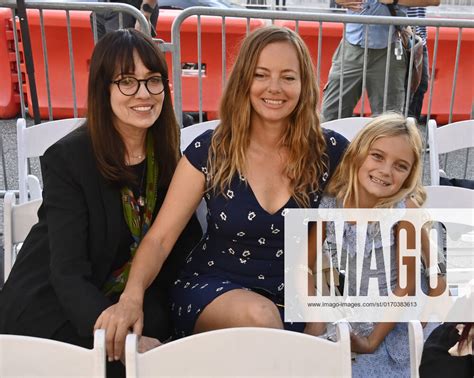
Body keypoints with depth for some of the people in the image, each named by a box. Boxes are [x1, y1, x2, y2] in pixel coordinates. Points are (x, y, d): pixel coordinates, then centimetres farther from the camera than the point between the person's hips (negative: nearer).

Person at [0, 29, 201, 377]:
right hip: (50, 304, -4)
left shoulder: (168, 154, -1)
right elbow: (69, 273, -22)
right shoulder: (67, 158, -17)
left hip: (138, 299, 5)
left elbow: (187, 237, 3)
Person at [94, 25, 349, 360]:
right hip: (213, 288, -1)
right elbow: (160, 237, -8)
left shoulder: (330, 151, -5)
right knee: (258, 316, -33)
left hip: (295, 296, 1)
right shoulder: (209, 150, -7)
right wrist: (132, 297, -28)